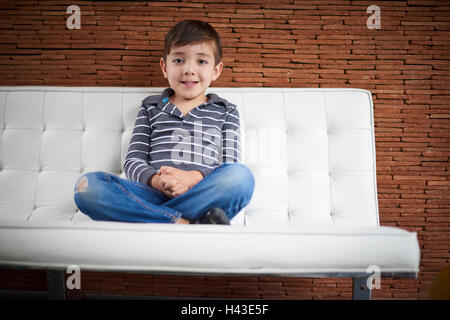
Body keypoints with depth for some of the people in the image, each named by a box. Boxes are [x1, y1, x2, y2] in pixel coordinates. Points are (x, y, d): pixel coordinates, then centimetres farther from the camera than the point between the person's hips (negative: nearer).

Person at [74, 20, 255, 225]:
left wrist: (194, 177, -14)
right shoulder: (151, 107, 22)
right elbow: (133, 161, 12)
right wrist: (155, 180, -12)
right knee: (87, 185, -24)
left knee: (242, 176, -32)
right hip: (154, 194, 1)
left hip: (203, 196, -1)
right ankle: (187, 224, -33)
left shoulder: (225, 112, 20)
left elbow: (230, 166, 8)